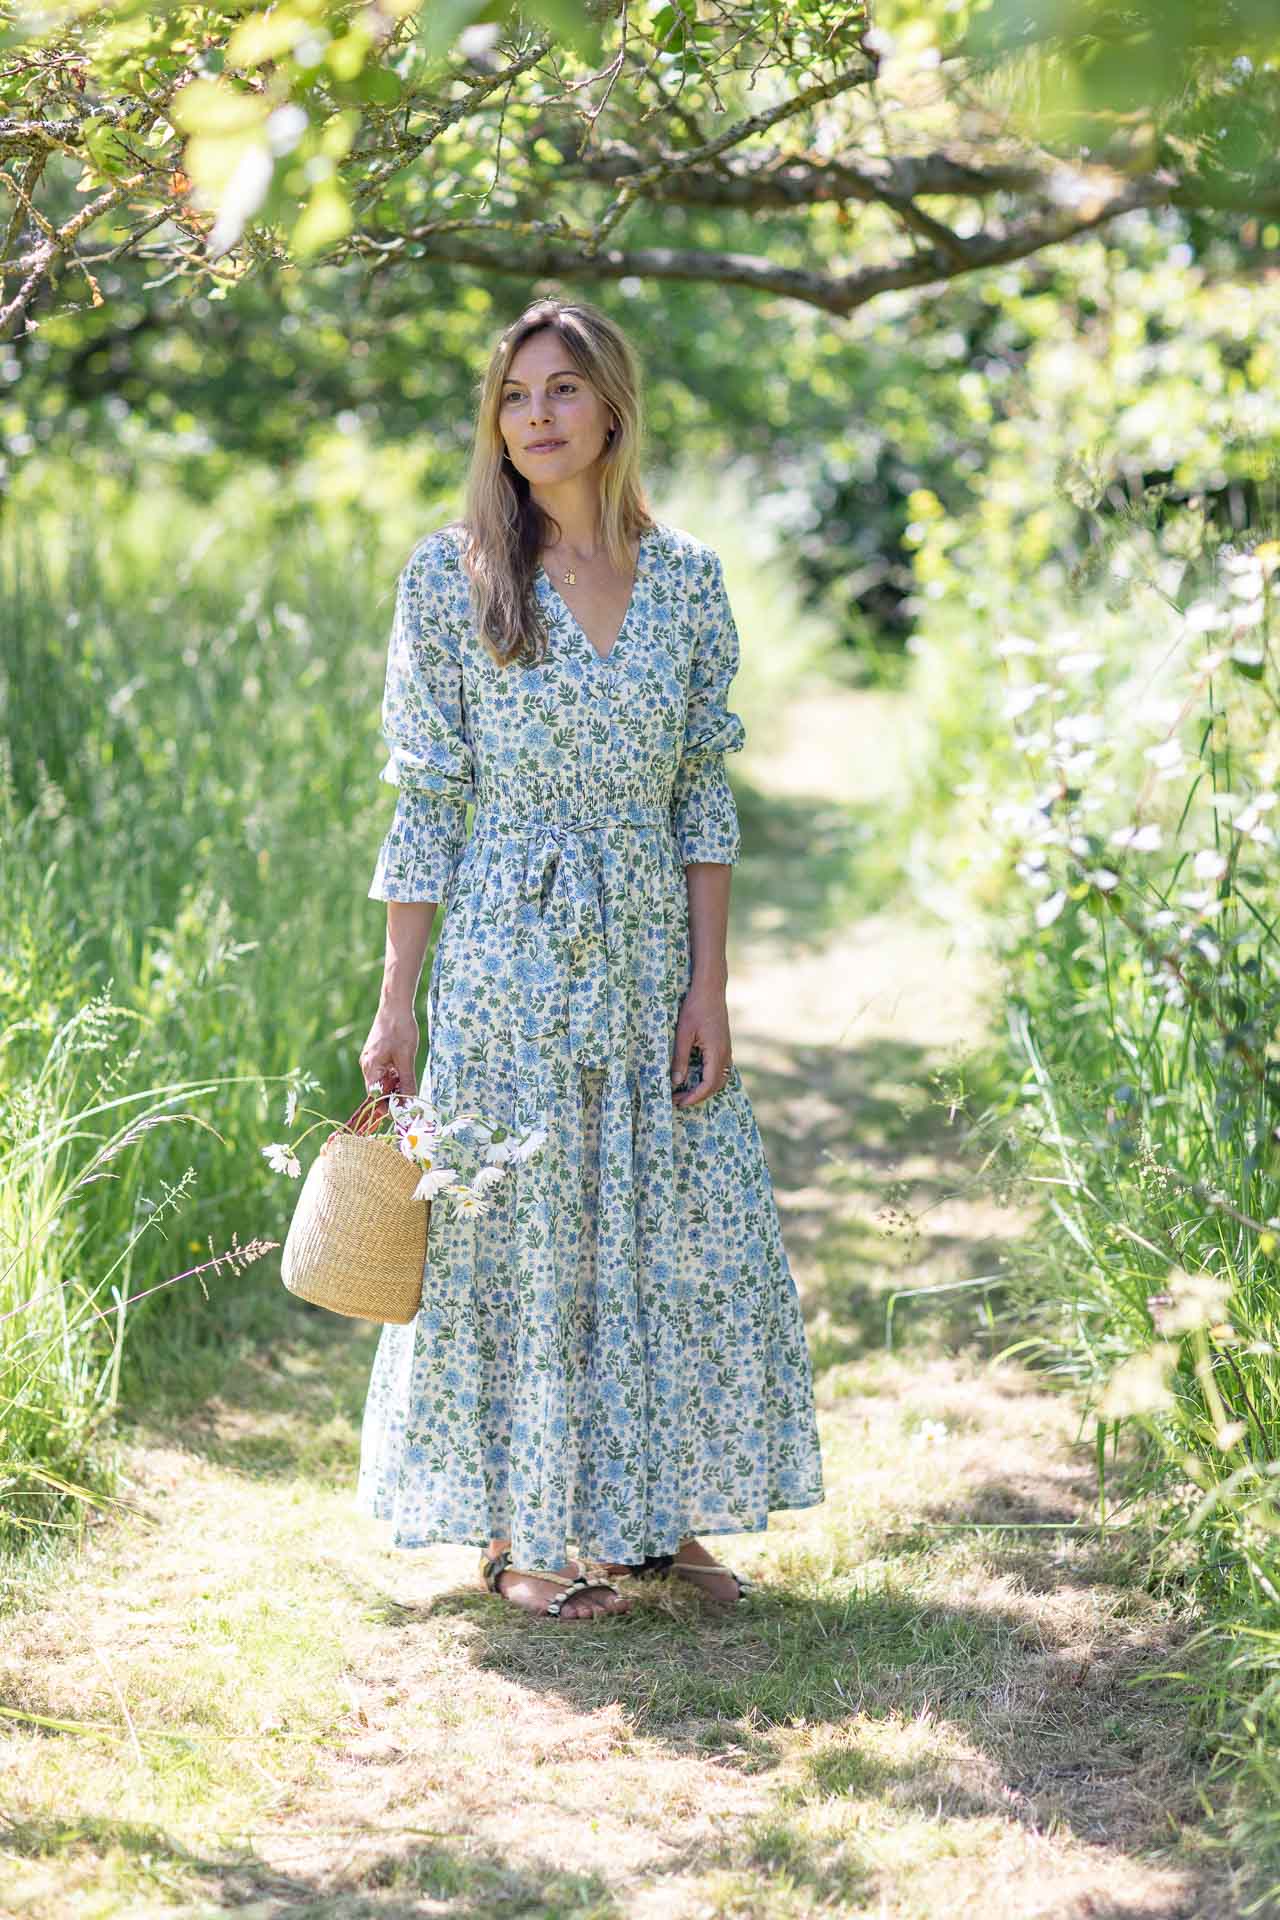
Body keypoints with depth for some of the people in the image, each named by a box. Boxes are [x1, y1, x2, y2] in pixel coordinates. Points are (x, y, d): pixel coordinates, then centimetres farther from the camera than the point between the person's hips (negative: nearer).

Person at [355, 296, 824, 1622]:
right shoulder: (449, 576, -4)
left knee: (688, 1232, 6)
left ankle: (654, 1512, 22)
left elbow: (705, 797, 5)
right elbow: (425, 801, -4)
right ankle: (519, 1534, 16)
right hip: (509, 953, -3)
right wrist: (397, 1002, -7)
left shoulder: (687, 579, 4)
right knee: (518, 1230, 3)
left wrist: (709, 983, -1)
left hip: (647, 952, 4)